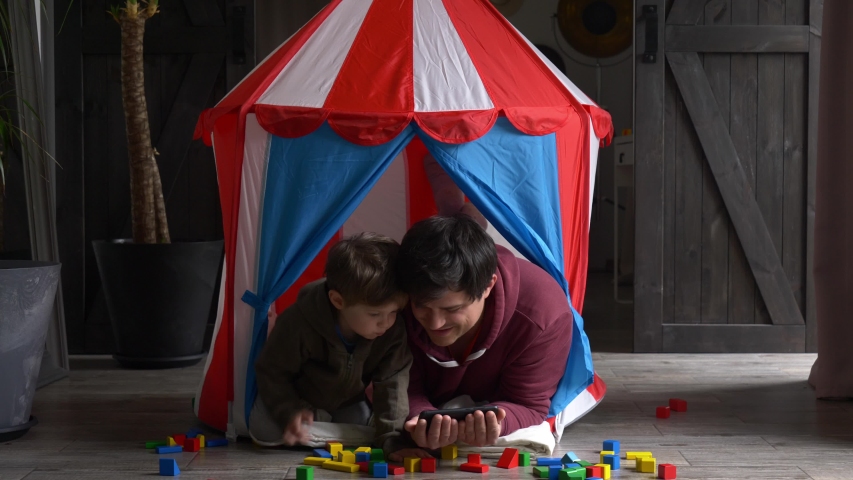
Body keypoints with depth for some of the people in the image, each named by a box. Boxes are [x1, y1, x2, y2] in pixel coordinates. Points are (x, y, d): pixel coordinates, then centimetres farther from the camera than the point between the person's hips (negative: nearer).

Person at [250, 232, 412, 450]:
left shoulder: (396, 330, -32)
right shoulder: (299, 323, -38)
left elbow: (392, 383, -26)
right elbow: (272, 371, -23)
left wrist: (393, 436, -37)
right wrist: (289, 412, -34)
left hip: (347, 402, 4)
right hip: (298, 397, -4)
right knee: (265, 431, -23)